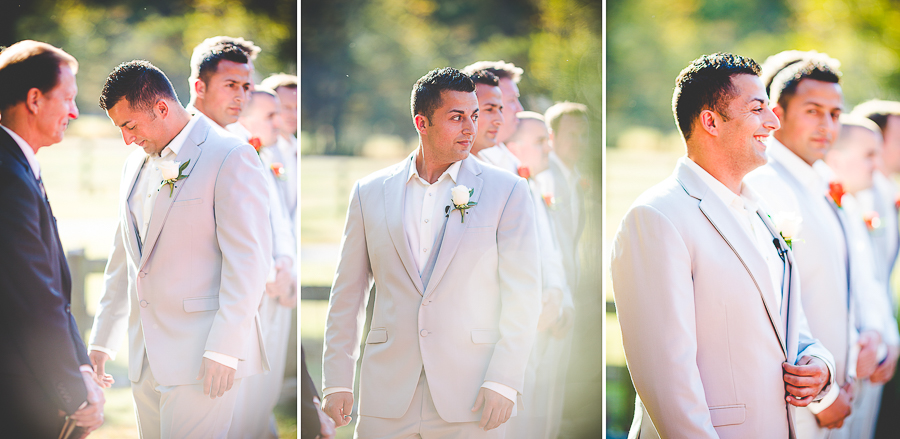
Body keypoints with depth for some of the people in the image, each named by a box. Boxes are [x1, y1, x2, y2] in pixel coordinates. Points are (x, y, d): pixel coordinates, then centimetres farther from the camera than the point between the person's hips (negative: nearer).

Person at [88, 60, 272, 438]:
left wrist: (224, 350, -18)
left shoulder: (230, 157, -9)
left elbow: (248, 260, -14)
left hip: (200, 356, -7)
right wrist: (102, 340, 20)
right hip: (145, 358, 7)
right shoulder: (135, 165, 16)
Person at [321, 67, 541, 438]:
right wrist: (336, 381, 5)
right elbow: (347, 294, 11)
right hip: (388, 398, 2)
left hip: (470, 400, -2)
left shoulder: (507, 191, 3)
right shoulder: (370, 192, 9)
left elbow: (523, 296, -1)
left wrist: (504, 382, -9)